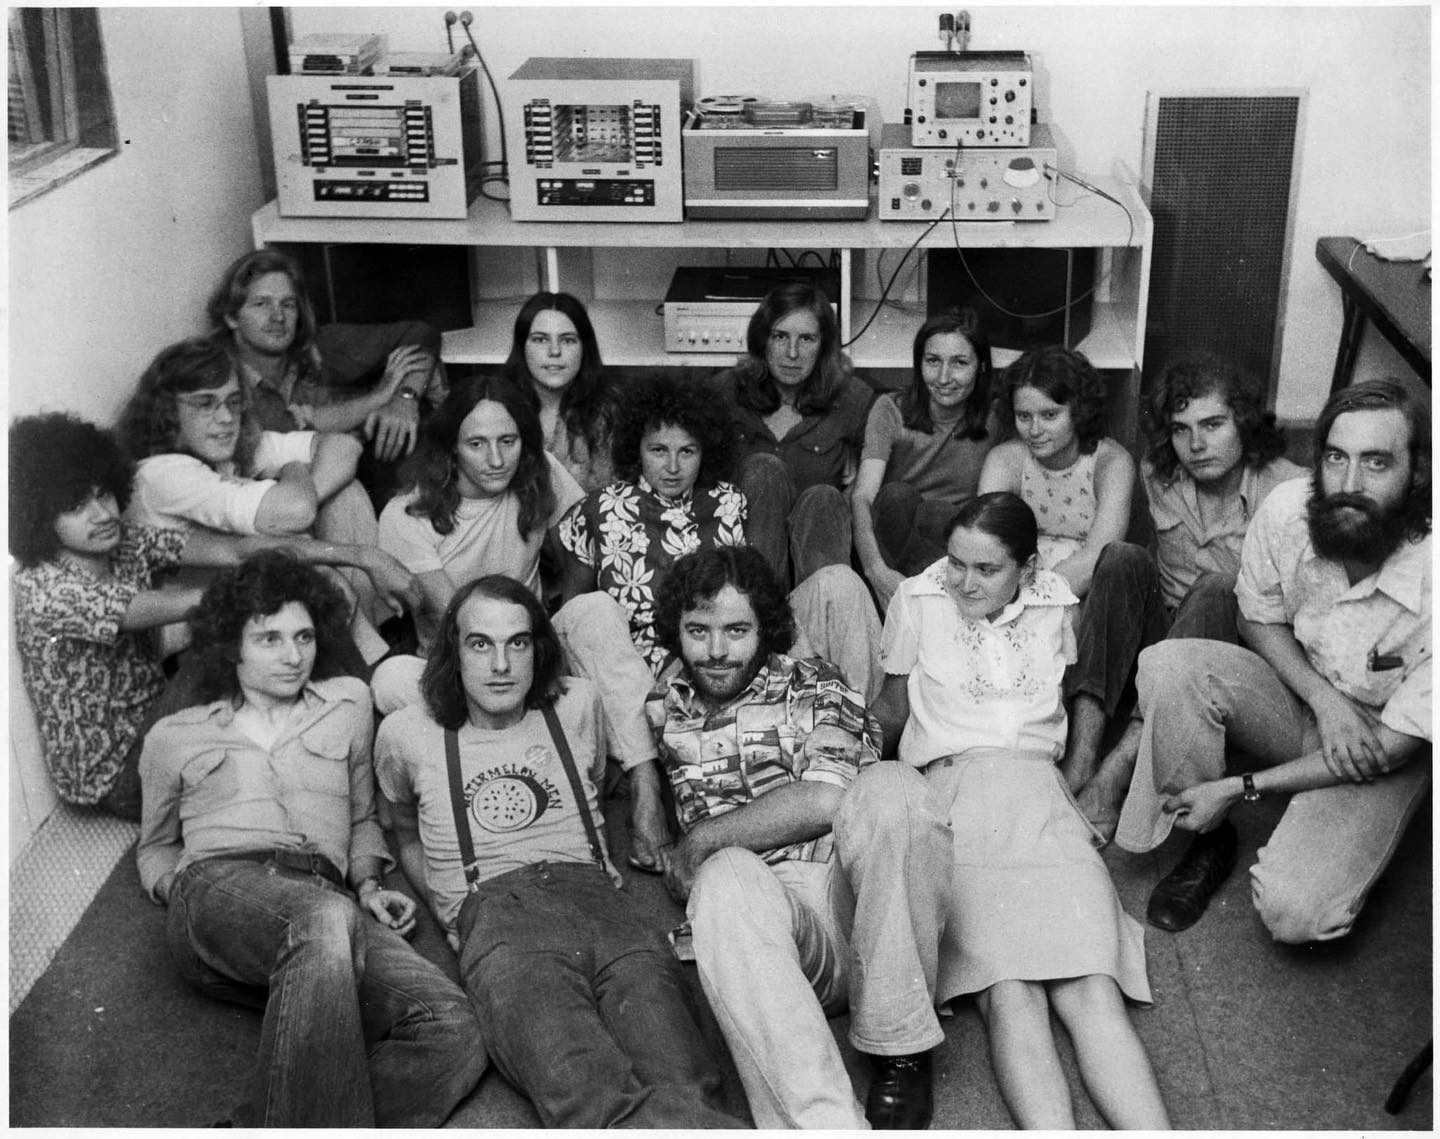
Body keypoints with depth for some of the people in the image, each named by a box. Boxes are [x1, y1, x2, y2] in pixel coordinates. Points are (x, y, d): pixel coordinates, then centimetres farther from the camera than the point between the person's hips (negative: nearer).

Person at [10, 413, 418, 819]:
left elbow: (230, 549, -13)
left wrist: (360, 556, -25)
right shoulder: (42, 590, -20)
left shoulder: (125, 542, 0)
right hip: (112, 776, -7)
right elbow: (172, 605, -28)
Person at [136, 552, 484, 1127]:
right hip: (220, 884, -2)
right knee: (326, 917, -43)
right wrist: (180, 885, 10)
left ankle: (259, 1128, -39)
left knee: (454, 1030, -31)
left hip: (329, 903, 3)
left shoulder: (348, 702, 29)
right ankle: (320, 1122, -44)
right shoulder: (174, 737, 24)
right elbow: (156, 846, 33)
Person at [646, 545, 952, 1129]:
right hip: (760, 911, 1)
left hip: (854, 897, 0)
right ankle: (825, 1122, -48)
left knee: (886, 786, -31)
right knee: (724, 879, -35)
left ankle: (900, 1051, -20)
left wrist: (699, 842, -5)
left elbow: (824, 799, -8)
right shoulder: (664, 714, 21)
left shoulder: (813, 688, 11)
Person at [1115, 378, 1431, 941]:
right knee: (1169, 666, -27)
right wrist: (1322, 697, -20)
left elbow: (1393, 747, -21)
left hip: (1386, 752, -4)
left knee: (1295, 913, -27)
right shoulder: (1285, 511, -20)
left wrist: (1240, 788, -20)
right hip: (1296, 693, 4)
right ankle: (1209, 839, -6)